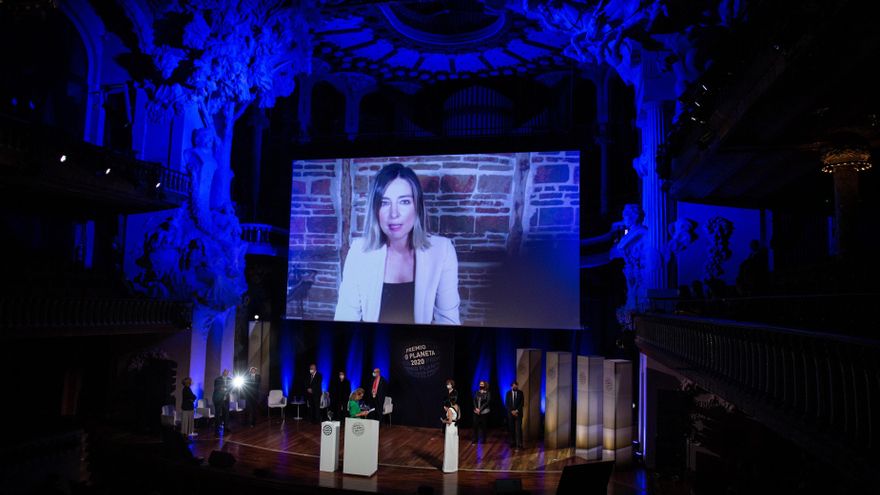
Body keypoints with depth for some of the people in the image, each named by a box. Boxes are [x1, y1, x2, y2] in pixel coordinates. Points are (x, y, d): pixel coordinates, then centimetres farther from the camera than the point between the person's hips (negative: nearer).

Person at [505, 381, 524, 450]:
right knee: (511, 429, 3)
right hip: (510, 413, 2)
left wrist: (516, 411, -11)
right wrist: (512, 411, -9)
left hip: (518, 413, -2)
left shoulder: (520, 393, 2)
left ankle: (519, 444, -8)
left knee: (518, 429, -8)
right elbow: (506, 403, 1)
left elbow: (522, 403, -2)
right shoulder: (508, 393, 5)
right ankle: (513, 443, 11)